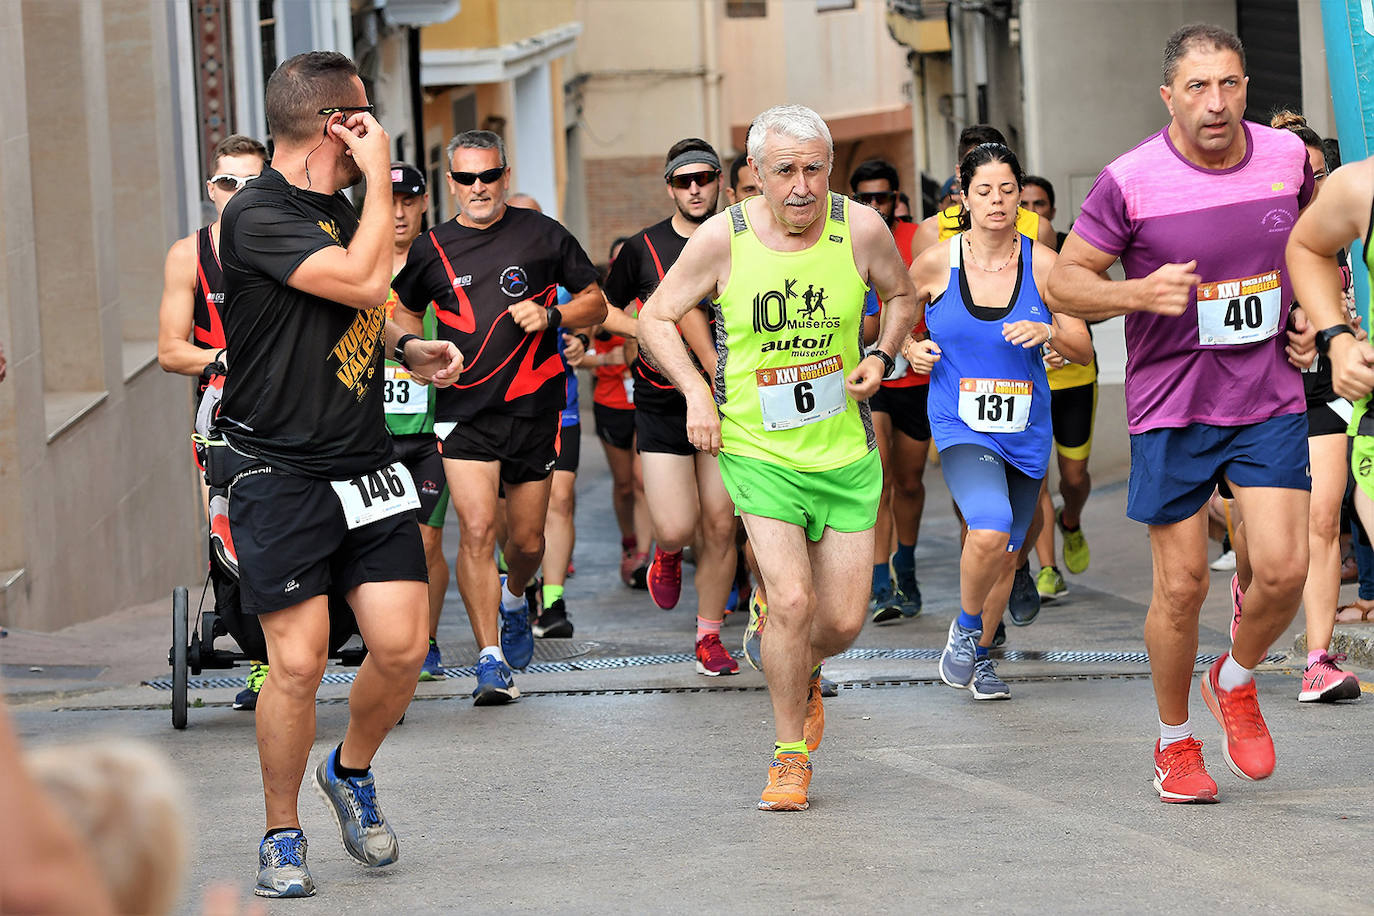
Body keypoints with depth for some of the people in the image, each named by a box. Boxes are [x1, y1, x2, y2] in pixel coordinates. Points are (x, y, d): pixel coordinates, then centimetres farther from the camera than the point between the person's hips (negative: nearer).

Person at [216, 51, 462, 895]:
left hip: (367, 468, 7)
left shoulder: (339, 208, 14)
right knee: (300, 663, -10)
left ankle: (352, 772, 28)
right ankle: (283, 834, 9)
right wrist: (380, 176, -14)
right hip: (280, 471, -7)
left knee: (403, 647, -1)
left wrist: (407, 347, 9)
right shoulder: (257, 217, -14)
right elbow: (365, 281, -24)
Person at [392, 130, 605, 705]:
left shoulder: (542, 236, 2)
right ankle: (492, 660, -12)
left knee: (527, 539, 8)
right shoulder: (432, 250, 5)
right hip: (463, 410, 0)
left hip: (533, 409, 0)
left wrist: (550, 315, -11)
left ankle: (514, 599, 44)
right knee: (476, 529, -15)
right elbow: (405, 312, 21)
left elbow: (595, 304, 9)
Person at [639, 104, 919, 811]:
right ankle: (790, 755, 5)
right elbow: (656, 317, 2)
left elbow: (901, 296, 15)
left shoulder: (861, 229, -5)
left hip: (846, 453, 2)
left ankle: (801, 674, 39)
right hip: (758, 451, -2)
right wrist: (696, 392, -12)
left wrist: (881, 358, -3)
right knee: (792, 601, -16)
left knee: (842, 620, 2)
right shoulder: (723, 239, -10)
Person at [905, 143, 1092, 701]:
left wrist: (1049, 333, -22)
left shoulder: (1043, 264, -3)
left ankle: (980, 656, 36)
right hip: (960, 426, -3)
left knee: (1007, 554, 13)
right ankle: (965, 628, 1)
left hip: (1026, 430, 3)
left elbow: (1083, 350, -1)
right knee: (991, 530, -26)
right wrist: (910, 349, -6)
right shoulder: (935, 263, -5)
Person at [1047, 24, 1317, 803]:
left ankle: (1237, 683, 21)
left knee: (1284, 569, -10)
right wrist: (1138, 292, -22)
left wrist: (1313, 314, 5)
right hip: (1171, 406, -2)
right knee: (1182, 586, 1)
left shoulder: (1287, 156, -1)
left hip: (1271, 399, 2)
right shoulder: (1131, 181, -12)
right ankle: (1176, 742, 23)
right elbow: (1065, 281, -4)